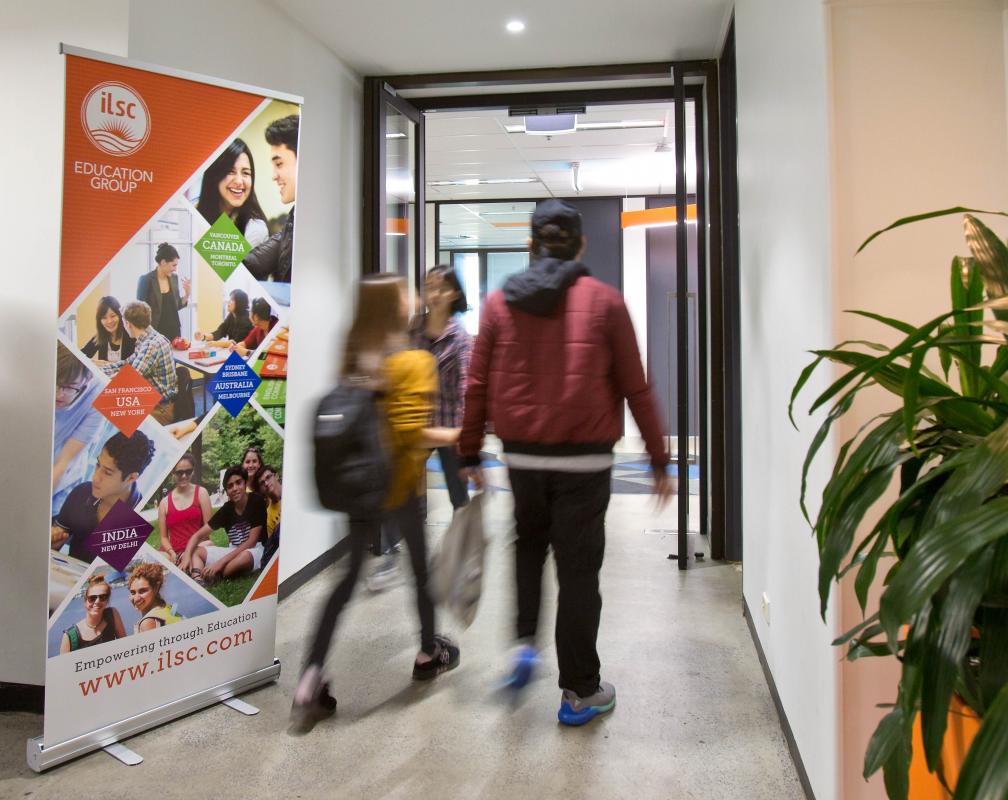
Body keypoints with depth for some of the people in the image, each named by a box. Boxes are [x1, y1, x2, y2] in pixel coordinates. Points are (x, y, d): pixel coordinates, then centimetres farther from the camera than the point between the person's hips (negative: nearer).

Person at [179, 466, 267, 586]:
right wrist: (186, 556, -23)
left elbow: (251, 542, -18)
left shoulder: (256, 501, -14)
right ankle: (198, 582, -36)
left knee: (245, 557, -40)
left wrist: (221, 562, -25)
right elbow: (198, 535, -2)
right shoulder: (226, 509, -1)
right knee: (195, 551, -7)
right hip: (233, 552, 6)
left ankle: (210, 578, -19)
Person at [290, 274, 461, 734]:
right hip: (400, 485, -5)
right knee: (423, 566, 17)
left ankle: (310, 684, 4)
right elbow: (409, 435, -22)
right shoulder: (414, 361, -16)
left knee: (347, 579, 9)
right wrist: (454, 436, -8)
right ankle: (429, 653, 37)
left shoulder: (353, 359, 3)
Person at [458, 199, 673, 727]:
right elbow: (635, 388, -2)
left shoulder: (499, 302, 3)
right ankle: (580, 692, 17)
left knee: (529, 545, 28)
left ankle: (524, 641, 16)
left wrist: (469, 453, 11)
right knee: (578, 570, 7)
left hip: (522, 459, 2)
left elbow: (477, 386, 3)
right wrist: (658, 460, 4)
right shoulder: (604, 301, -2)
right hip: (583, 461, -2)